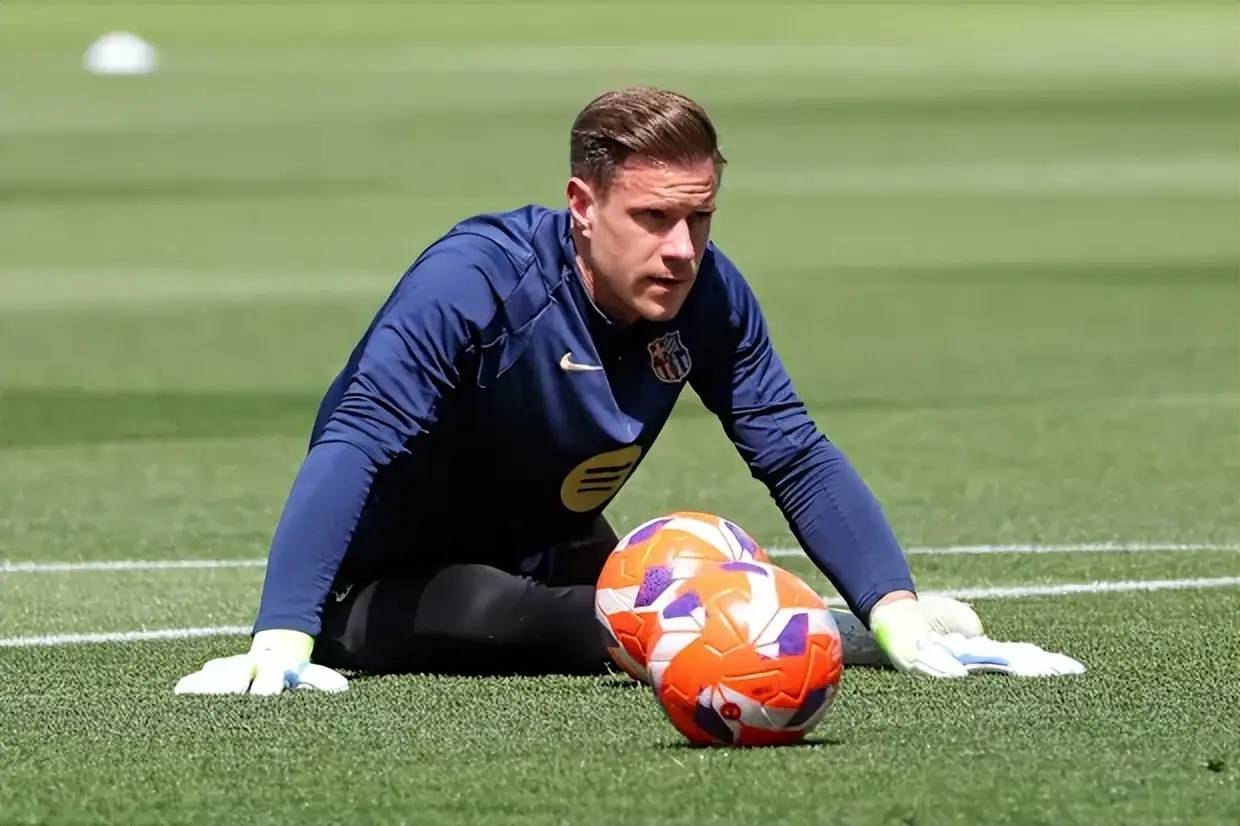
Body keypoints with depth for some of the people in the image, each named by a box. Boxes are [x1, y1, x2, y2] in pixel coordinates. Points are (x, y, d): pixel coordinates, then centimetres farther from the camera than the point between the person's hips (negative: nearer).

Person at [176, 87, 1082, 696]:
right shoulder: (478, 280, -31)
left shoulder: (709, 295, -15)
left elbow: (800, 460, -10)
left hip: (554, 564, 7)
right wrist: (281, 641, -52)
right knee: (506, 613, -38)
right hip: (390, 591, -6)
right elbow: (351, 448, -39)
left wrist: (899, 615, -26)